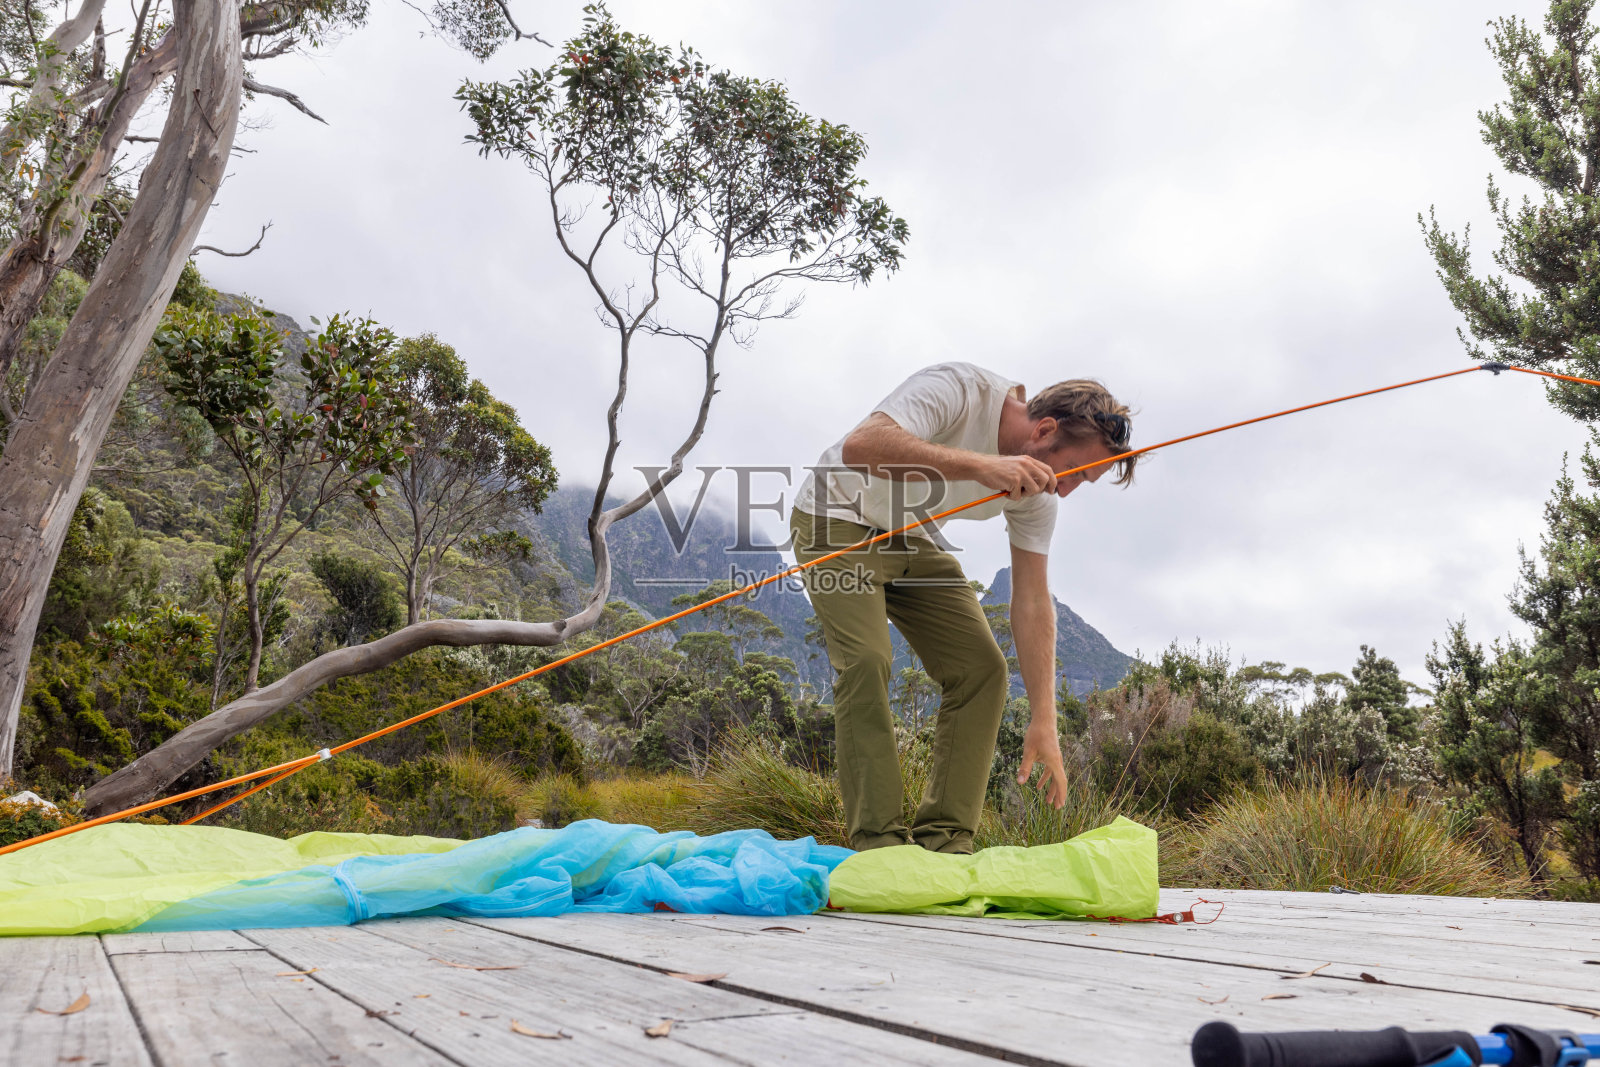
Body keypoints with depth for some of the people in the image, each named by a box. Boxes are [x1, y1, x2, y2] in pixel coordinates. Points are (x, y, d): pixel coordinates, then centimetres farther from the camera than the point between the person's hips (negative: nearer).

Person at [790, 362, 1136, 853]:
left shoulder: (1036, 489, -11)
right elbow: (860, 446, -46)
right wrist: (979, 465, -52)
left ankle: (944, 840, 0)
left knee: (983, 669, -5)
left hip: (915, 540, 7)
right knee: (867, 661, -24)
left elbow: (1032, 603, -9)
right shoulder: (957, 388, -30)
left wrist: (1044, 722, -13)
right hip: (840, 523, -6)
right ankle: (879, 841, -17)